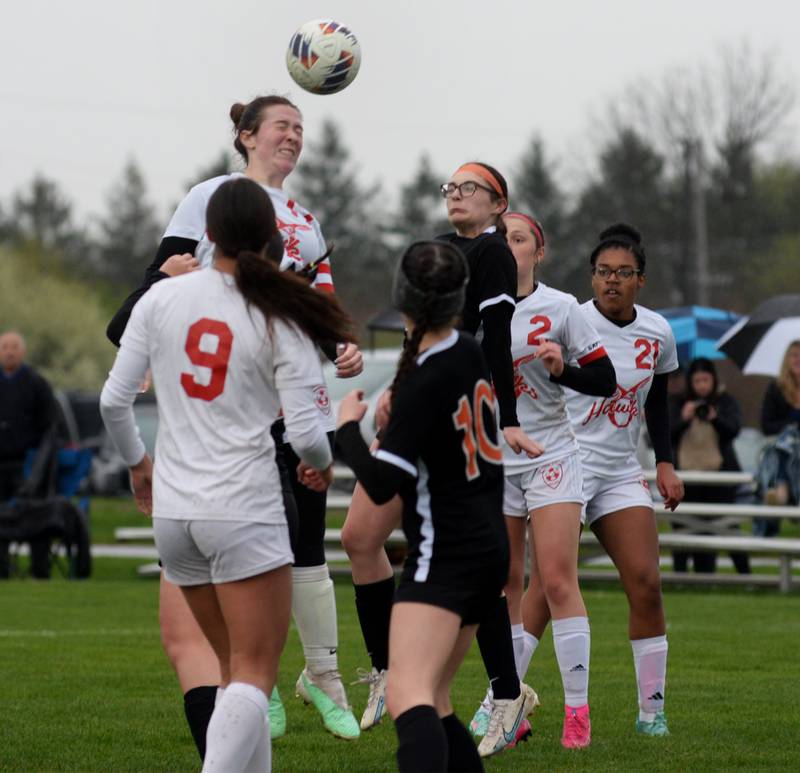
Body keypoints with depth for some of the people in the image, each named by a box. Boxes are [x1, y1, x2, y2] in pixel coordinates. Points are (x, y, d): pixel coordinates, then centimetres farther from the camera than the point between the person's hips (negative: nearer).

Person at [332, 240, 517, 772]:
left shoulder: (425, 383, -18)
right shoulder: (469, 353, 6)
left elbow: (381, 485, -19)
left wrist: (347, 427, -5)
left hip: (447, 554, -9)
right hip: (489, 545, 9)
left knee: (407, 696, -24)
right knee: (432, 701, 18)